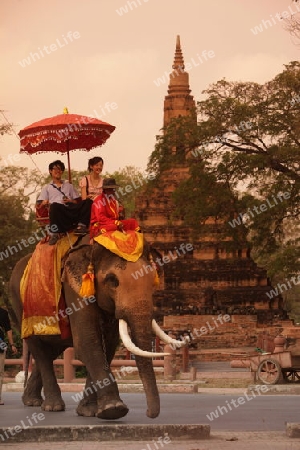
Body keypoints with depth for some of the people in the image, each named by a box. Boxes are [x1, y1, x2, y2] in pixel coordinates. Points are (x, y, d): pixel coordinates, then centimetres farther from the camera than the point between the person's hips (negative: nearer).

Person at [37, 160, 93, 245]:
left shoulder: (69, 186, 34)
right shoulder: (47, 188, 28)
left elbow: (78, 202, 24)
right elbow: (41, 204, 15)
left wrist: (70, 201, 2)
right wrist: (46, 203, -8)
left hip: (71, 209, 2)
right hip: (59, 211, -2)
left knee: (88, 201, -25)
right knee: (55, 206, -41)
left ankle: (81, 226, -38)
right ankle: (54, 234, -41)